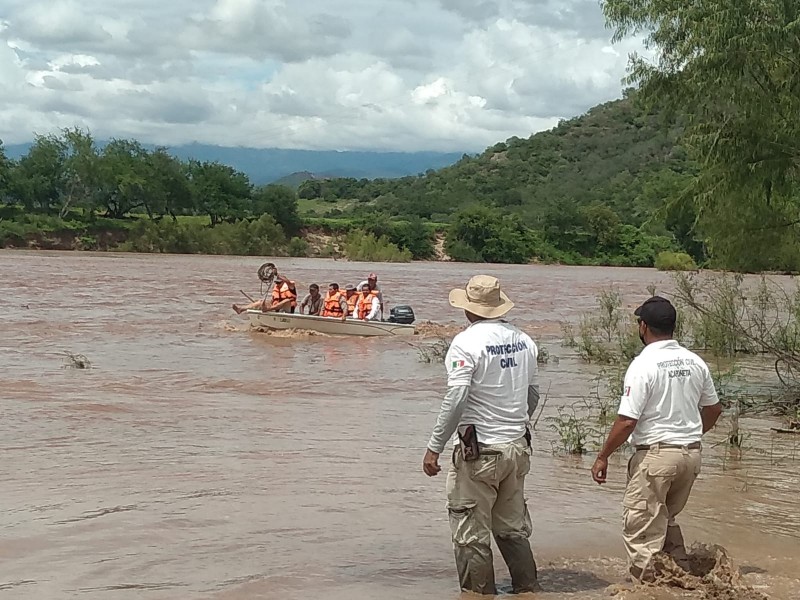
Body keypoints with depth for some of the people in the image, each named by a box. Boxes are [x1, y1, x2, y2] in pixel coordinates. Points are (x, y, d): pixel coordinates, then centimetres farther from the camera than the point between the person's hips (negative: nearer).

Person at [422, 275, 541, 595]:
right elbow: (533, 393, 15)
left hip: (478, 451, -7)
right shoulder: (523, 340, 6)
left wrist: (434, 446, -14)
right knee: (513, 528, 19)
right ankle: (528, 590, 24)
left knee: (472, 534, 3)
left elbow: (456, 399, -20)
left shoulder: (466, 342, -14)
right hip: (517, 448, 7)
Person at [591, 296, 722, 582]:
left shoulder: (643, 365, -15)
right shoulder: (695, 362, 6)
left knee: (641, 528, 1)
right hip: (692, 453, 7)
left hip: (655, 454, -7)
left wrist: (602, 457, -8)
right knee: (666, 519, 23)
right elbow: (713, 409, 17)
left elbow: (627, 421, -18)